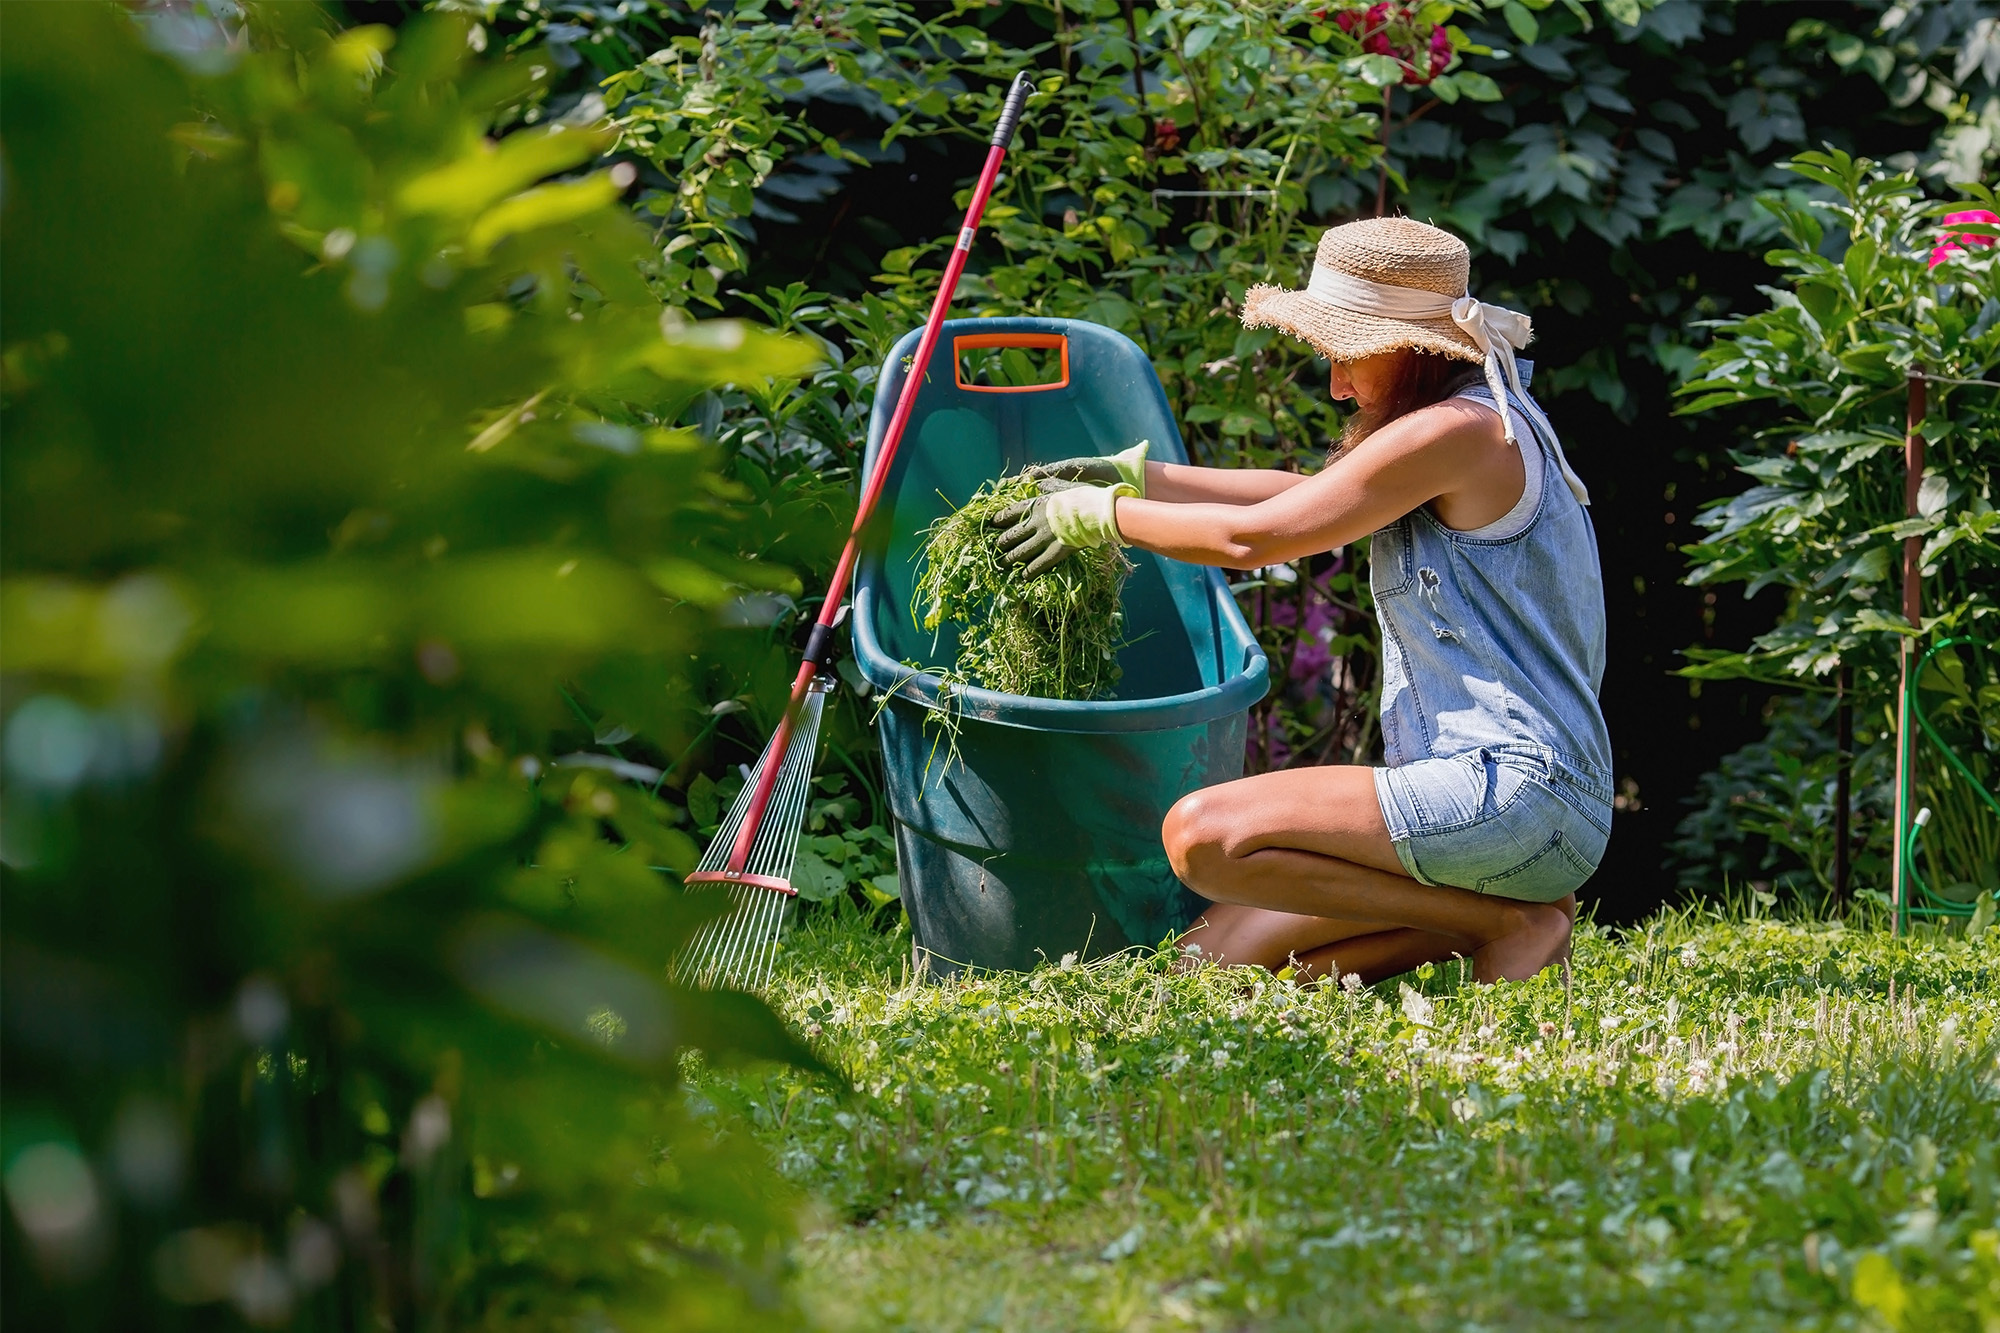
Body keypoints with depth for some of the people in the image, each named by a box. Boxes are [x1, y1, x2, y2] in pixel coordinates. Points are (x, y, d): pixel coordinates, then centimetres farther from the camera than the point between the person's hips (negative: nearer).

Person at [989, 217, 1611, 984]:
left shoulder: (1461, 430, -13)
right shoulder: (1485, 427, 18)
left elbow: (1253, 538, -11)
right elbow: (1309, 497, 29)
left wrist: (1096, 515, 2)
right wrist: (1138, 475, 25)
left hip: (1514, 789, -10)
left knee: (1202, 835, -22)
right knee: (1211, 956, 4)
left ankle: (1507, 920, -11)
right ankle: (1494, 909, 5)